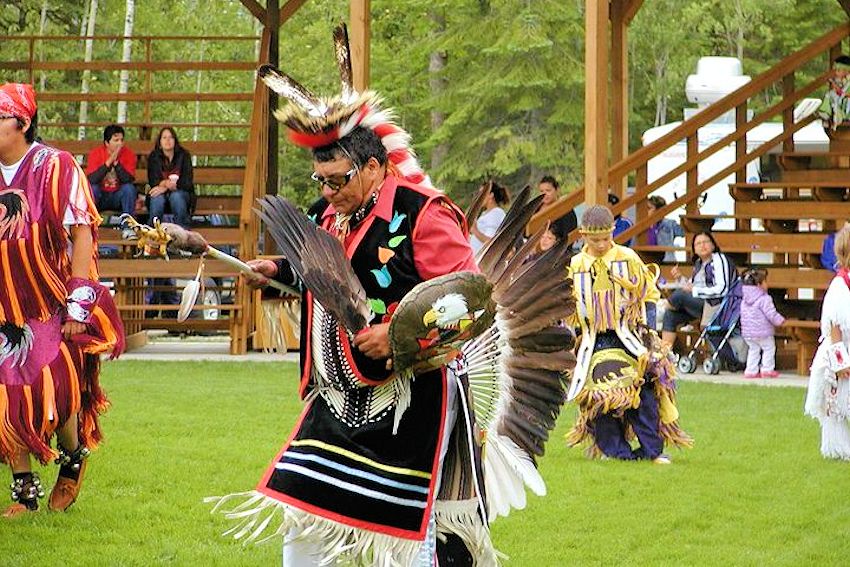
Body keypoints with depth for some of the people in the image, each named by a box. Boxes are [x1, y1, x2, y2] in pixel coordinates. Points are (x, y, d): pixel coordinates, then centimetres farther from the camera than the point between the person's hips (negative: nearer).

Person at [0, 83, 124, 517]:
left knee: (54, 391, -12)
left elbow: (82, 235, -12)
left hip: (55, 308, -5)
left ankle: (73, 458, 19)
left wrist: (78, 305, -15)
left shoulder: (55, 167, -11)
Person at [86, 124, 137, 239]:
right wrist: (109, 162, -27)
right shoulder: (95, 154, -9)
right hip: (100, 197, -1)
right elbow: (91, 180, -22)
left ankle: (127, 227, -25)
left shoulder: (128, 154, -7)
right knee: (92, 188, -30)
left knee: (129, 188, -28)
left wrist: (116, 162, -27)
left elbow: (129, 180, -19)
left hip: (119, 197, 1)